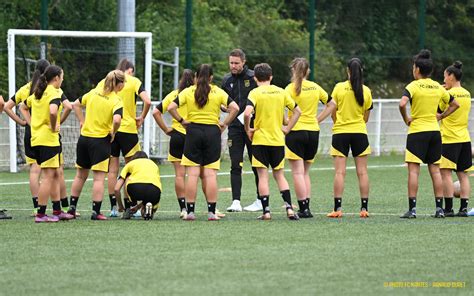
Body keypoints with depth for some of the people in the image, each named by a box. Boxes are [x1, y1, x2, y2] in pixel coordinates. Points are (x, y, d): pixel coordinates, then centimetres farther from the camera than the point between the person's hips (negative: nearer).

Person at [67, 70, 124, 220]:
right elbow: (117, 120, -29)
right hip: (101, 140, -6)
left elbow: (76, 105, 11)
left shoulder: (94, 92, 5)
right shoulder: (116, 101, -12)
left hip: (84, 137, 6)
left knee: (81, 174, 18)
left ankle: (72, 207, 22)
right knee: (99, 177, -1)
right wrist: (113, 132, -11)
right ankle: (96, 212, -3)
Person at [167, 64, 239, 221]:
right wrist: (224, 124, 0)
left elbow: (171, 108, -8)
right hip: (213, 132, 0)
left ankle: (190, 211, -1)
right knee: (210, 175, 2)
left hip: (193, 131, 0)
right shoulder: (218, 92, 2)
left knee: (192, 174, 1)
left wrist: (182, 121, 2)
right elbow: (234, 108, -7)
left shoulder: (188, 92, 2)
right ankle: (211, 212, -2)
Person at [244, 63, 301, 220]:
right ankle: (289, 208, 0)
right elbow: (297, 111, 10)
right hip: (278, 140, 4)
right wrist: (287, 128, 13)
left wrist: (248, 130, -8)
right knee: (279, 175, 13)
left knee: (263, 176, 1)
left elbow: (247, 113, -23)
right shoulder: (281, 92, 6)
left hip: (260, 140, -4)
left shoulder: (255, 93, -8)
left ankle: (266, 211, -3)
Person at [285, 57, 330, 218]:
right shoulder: (315, 87, 7)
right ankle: (306, 208, 10)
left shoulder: (292, 88, -8)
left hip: (296, 132, -5)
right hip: (313, 132, 5)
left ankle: (303, 208, -9)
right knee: (305, 172, 15)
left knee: (298, 172, -3)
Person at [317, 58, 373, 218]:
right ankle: (364, 208, 3)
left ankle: (338, 208, -9)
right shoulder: (366, 91, 1)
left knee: (339, 172, -3)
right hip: (360, 133, 1)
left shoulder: (339, 87, -4)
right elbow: (366, 117, 6)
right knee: (362, 172, 5)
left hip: (340, 132, -1)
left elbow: (330, 108, -8)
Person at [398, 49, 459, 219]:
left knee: (413, 170, -4)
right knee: (435, 170, 9)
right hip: (435, 131, 5)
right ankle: (439, 208, 8)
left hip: (417, 131, -5)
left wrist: (406, 119, -10)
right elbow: (455, 104, 19)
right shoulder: (438, 87, 8)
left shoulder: (414, 86, -9)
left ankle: (412, 209, -9)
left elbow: (402, 104, -25)